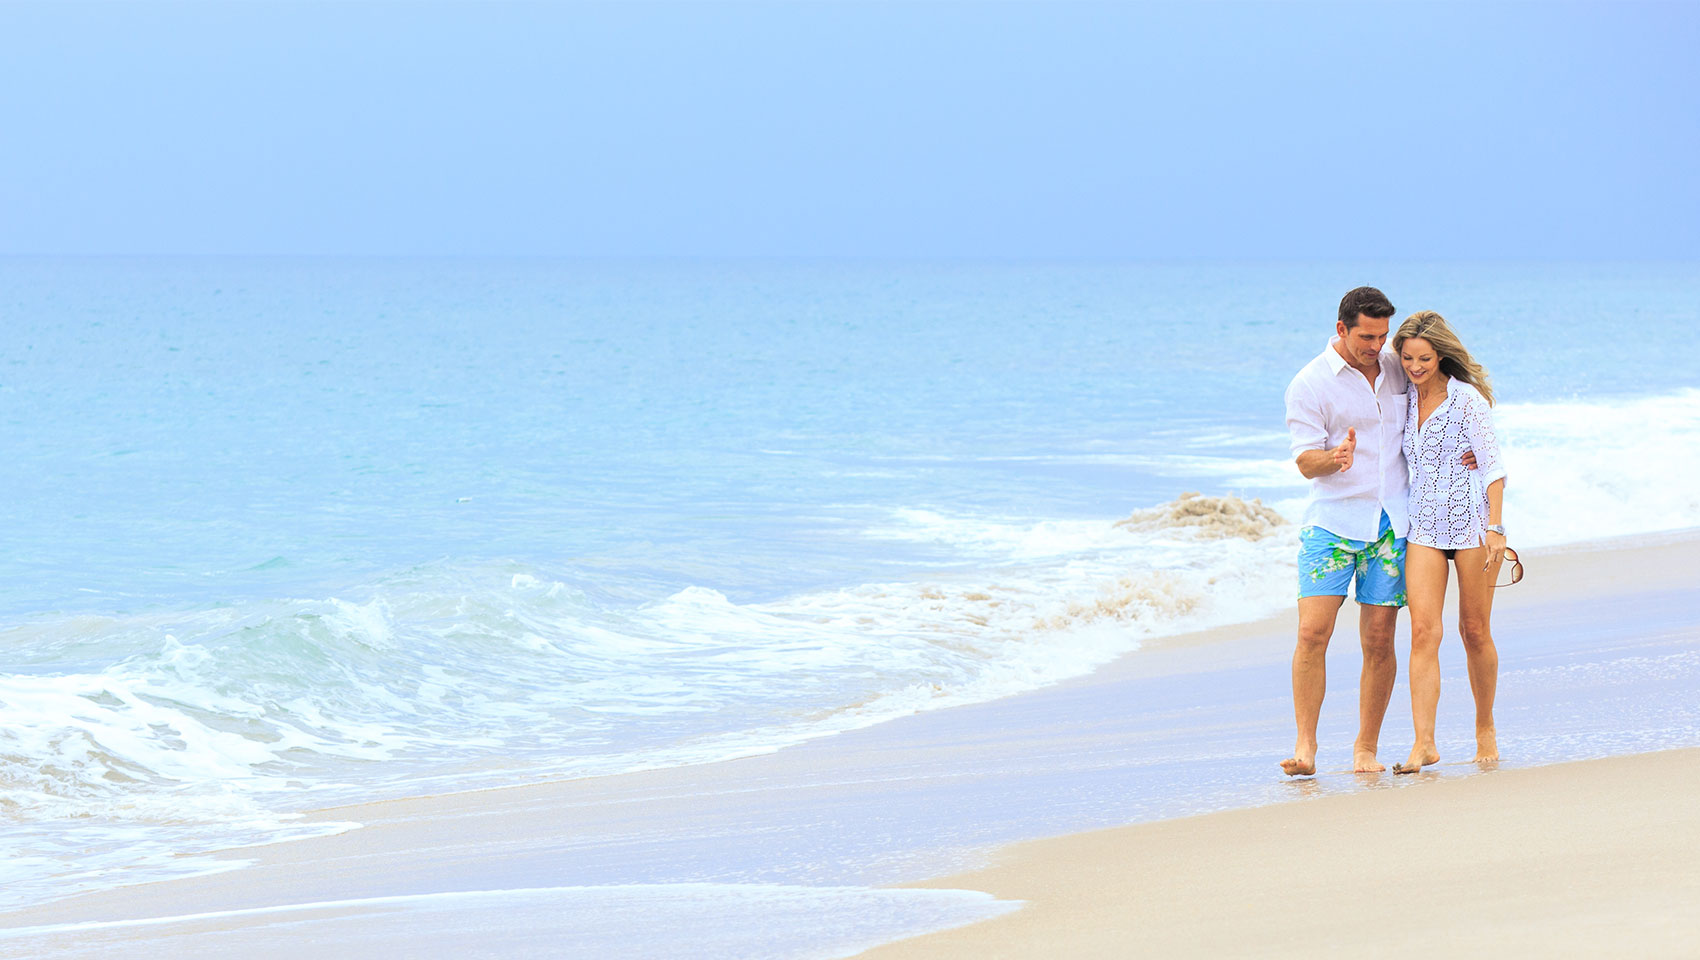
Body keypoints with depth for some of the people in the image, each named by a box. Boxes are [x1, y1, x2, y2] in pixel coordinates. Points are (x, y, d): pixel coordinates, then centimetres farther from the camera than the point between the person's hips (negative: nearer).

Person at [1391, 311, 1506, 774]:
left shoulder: (1467, 399, -9)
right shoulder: (1406, 401, 7)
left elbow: (1492, 466, -9)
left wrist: (1494, 528, -16)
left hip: (1472, 522, -4)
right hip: (1424, 526, 4)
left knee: (1475, 631, 5)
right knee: (1423, 631, -10)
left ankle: (1485, 728, 24)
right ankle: (1424, 744, -15)